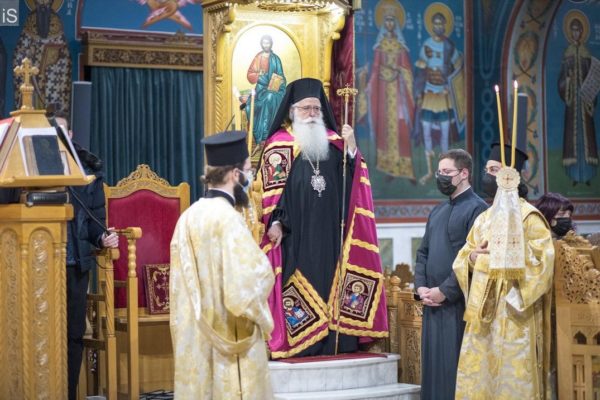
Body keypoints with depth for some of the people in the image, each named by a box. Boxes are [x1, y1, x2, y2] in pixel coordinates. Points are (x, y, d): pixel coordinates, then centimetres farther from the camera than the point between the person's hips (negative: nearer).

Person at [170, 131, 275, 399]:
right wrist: (264, 269, -1)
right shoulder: (227, 218, -17)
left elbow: (182, 284, 11)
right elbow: (253, 278, -21)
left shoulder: (189, 216, 6)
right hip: (229, 339, -8)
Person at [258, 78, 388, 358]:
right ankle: (295, 341, -6)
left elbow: (351, 181, 7)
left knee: (329, 281, 4)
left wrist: (351, 149, -8)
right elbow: (271, 187, -5)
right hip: (294, 234, -4)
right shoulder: (279, 144, 2)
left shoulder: (333, 141, 15)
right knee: (297, 284, -7)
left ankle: (333, 340, 8)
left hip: (329, 232, 4)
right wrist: (275, 221, -17)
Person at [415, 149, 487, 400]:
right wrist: (421, 286, 2)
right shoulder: (437, 212, 17)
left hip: (458, 303, -8)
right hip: (432, 303, 8)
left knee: (454, 369, -7)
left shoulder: (477, 209, -8)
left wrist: (444, 291, -15)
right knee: (433, 365, 10)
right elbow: (423, 252, 19)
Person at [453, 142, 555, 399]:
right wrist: (472, 257, -5)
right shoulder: (483, 218, 16)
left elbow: (542, 259, -14)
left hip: (512, 311, -7)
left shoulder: (528, 216, -6)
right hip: (482, 311, 7)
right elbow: (462, 257, 17)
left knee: (511, 378, -5)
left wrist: (503, 253, -21)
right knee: (477, 375, 6)